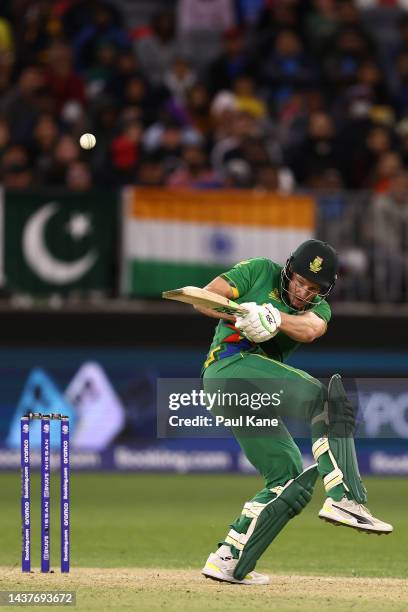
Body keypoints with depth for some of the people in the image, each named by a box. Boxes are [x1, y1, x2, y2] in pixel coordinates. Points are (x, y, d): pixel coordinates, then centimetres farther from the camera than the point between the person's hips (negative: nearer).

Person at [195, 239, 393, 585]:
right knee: (329, 398, -24)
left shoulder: (317, 308, 18)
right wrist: (239, 315, -22)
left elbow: (310, 329, -8)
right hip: (232, 364, -8)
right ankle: (343, 499, -38)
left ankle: (228, 560, 7)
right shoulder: (260, 272, 7)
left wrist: (272, 318, -29)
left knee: (292, 483, 9)